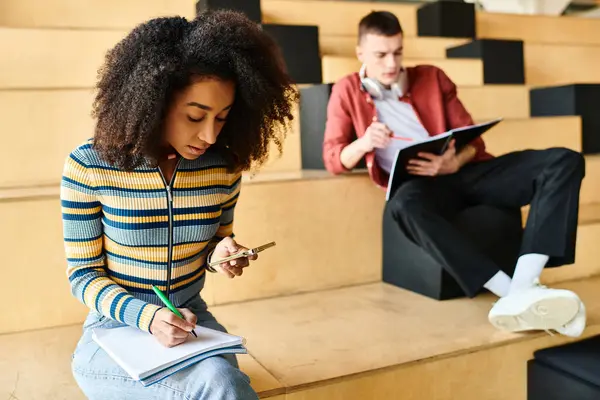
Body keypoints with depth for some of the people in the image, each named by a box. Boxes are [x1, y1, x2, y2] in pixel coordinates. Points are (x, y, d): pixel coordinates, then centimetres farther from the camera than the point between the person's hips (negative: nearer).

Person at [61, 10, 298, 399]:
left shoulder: (224, 168, -6)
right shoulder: (89, 166, -15)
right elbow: (83, 273, -8)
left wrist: (220, 253, -14)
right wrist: (147, 316, -24)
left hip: (192, 319, 4)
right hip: (116, 327, -3)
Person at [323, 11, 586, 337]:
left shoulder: (432, 77, 17)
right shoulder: (347, 92, 13)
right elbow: (333, 160, 6)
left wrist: (455, 163, -13)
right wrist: (364, 143, -17)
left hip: (462, 172, 4)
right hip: (419, 183, -3)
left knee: (564, 162, -18)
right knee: (406, 204, -42)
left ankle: (522, 288, -36)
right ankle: (511, 292, -42)